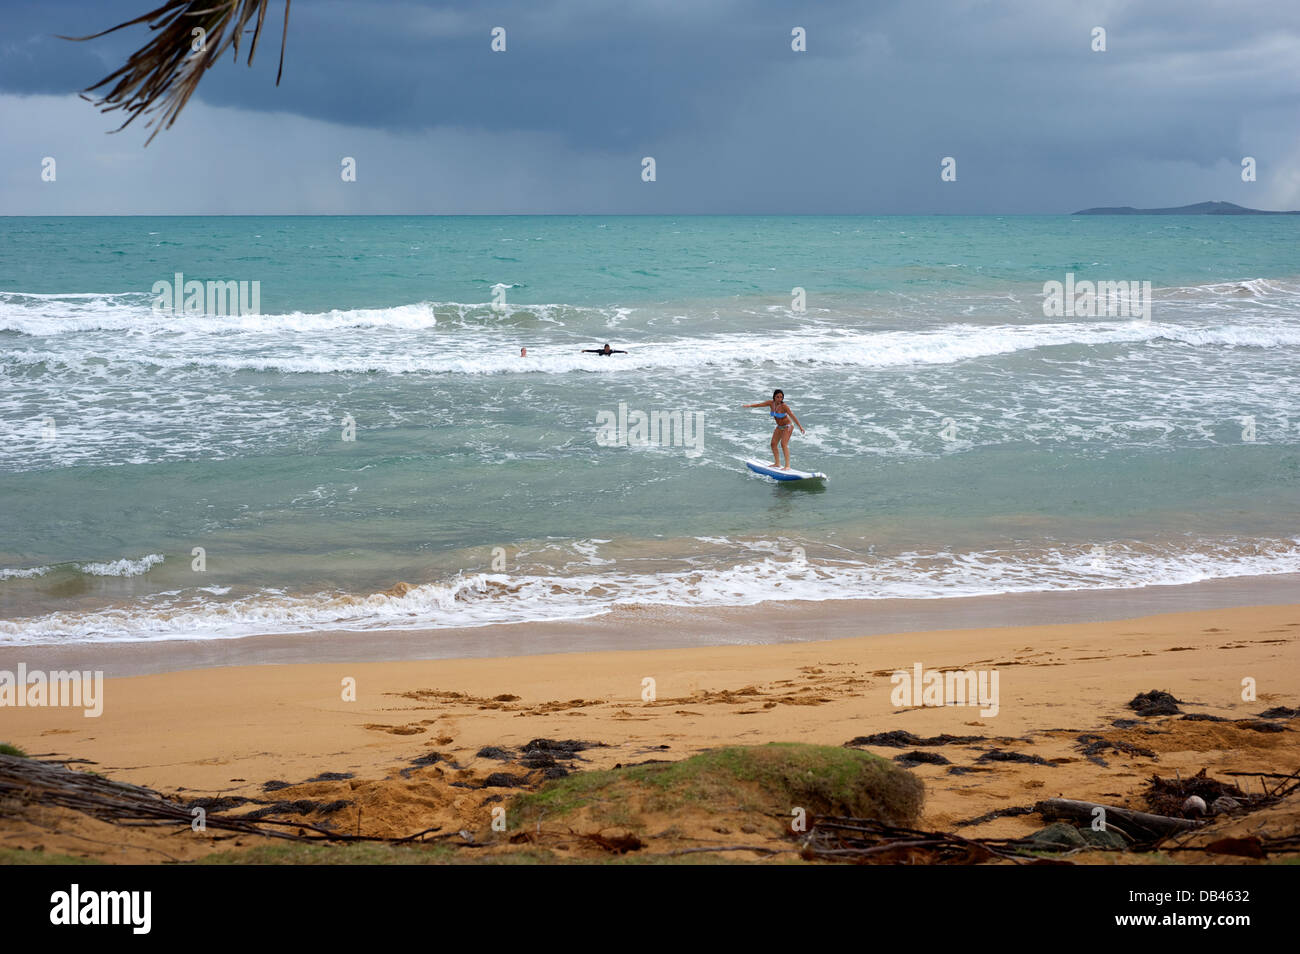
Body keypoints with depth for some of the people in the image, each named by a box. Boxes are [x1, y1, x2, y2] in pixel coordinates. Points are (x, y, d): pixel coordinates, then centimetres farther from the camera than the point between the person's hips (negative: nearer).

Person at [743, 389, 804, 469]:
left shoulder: (784, 406, -26)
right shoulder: (771, 403, -8)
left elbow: (792, 416, -28)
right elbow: (760, 404, -5)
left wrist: (800, 427, -30)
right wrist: (749, 405, -16)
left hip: (787, 426, -7)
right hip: (779, 427, 8)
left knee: (784, 444, -20)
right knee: (773, 444, 7)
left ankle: (787, 466, -21)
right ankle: (777, 463, 19)